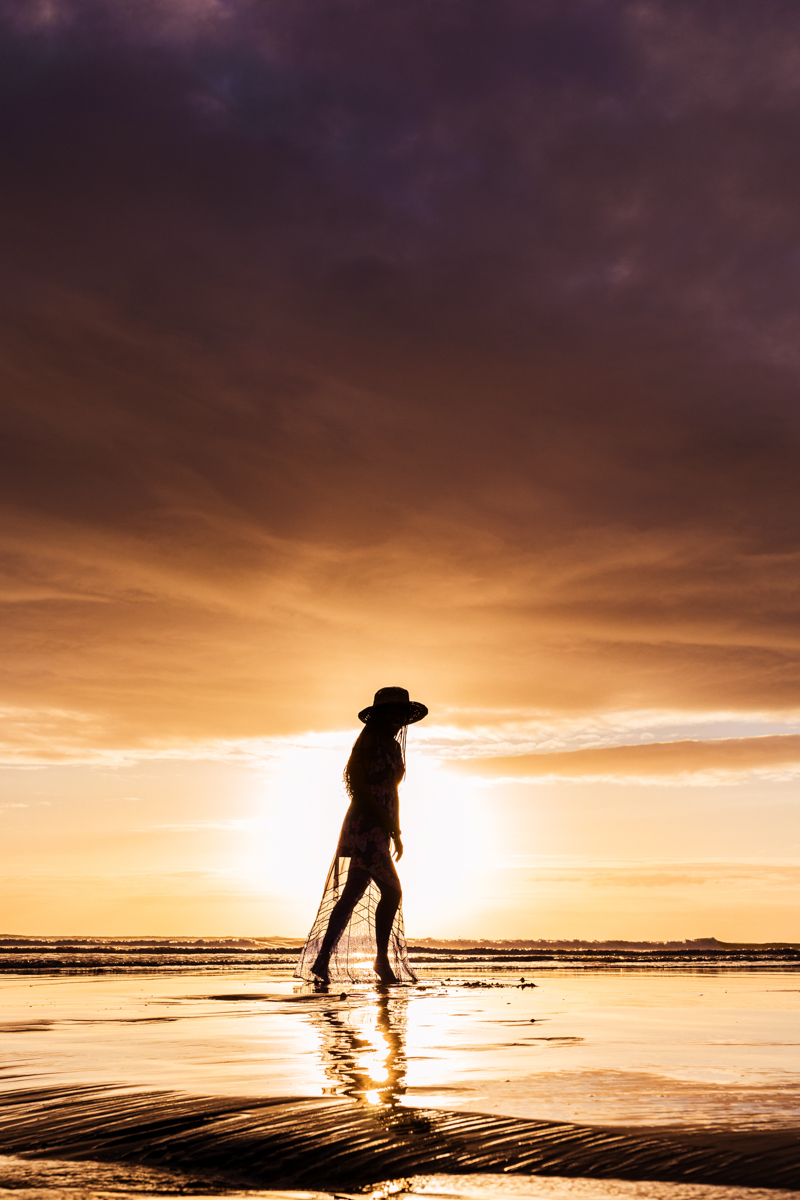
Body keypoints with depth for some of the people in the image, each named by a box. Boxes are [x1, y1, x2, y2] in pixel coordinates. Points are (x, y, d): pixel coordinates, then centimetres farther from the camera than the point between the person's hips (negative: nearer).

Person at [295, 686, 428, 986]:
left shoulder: (394, 746, 17)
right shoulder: (369, 740, -9)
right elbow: (358, 786, -15)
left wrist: (396, 832, 18)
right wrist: (388, 821, -19)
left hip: (380, 829, 9)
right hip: (364, 826, -9)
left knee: (353, 894, 6)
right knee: (391, 891, -9)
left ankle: (321, 961, 7)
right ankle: (382, 960, 3)